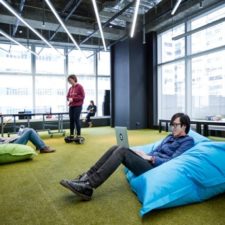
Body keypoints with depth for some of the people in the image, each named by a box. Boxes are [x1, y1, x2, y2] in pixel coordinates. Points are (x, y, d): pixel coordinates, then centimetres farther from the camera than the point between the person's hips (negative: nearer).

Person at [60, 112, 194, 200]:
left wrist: (150, 158, -11)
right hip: (150, 162, 8)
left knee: (122, 151, -26)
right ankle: (87, 177, -16)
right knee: (116, 148, -12)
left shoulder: (188, 141, 0)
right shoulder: (170, 137, 25)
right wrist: (143, 154, 2)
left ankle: (88, 186, -30)